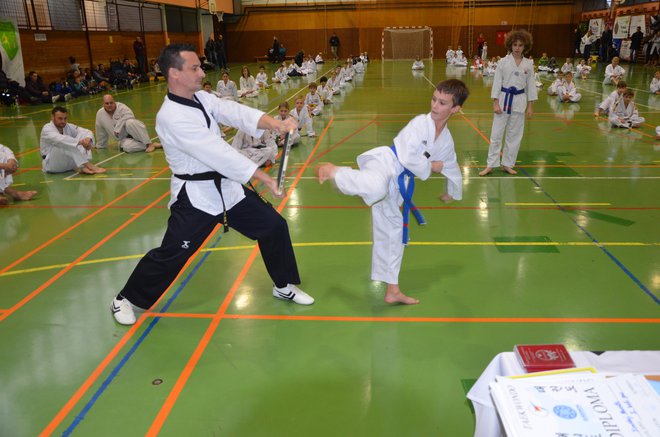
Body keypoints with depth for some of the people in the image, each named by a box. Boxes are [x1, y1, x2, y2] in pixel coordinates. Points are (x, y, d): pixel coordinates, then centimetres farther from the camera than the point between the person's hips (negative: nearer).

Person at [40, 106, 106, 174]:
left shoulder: (68, 127, 2)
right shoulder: (47, 129, -16)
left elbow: (87, 132, -5)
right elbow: (60, 139, -37)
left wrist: (88, 139, -30)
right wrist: (79, 142, -47)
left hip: (68, 162, 6)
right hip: (52, 164, -6)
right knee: (67, 145, -32)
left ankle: (83, 167, -30)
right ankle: (88, 165, -35)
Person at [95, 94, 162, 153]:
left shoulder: (120, 107, -12)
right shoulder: (100, 114, 2)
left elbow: (129, 116, -31)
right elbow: (101, 133, 14)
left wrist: (117, 129, -29)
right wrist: (100, 146, 22)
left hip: (133, 131, -3)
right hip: (124, 139, 3)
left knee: (129, 122, -38)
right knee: (127, 147, -35)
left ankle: (150, 144, -34)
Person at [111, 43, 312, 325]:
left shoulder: (201, 98, 3)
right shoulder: (171, 117, -23)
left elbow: (237, 113, -10)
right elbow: (218, 153, -29)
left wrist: (275, 124, -28)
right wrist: (263, 178, -29)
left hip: (226, 187, 8)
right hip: (196, 196, -8)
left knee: (273, 226, 9)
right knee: (171, 255, -1)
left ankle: (284, 286, 28)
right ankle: (125, 299, 24)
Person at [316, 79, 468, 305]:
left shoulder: (446, 141, 13)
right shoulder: (420, 122, -9)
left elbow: (452, 167, 33)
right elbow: (407, 157, -19)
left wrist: (453, 192, 47)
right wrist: (430, 167, -4)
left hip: (397, 182, 8)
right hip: (385, 162, -7)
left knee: (393, 230, 13)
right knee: (376, 188, -45)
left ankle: (393, 291, 24)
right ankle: (334, 171, -16)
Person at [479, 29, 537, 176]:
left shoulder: (528, 64, 2)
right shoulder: (503, 62, -4)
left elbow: (530, 85, 6)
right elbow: (497, 82, -4)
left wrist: (530, 106, 4)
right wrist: (495, 103, -10)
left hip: (519, 101, 2)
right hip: (504, 100, -2)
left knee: (515, 135, 8)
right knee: (496, 133, 0)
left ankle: (507, 164, 21)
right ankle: (491, 165, 8)